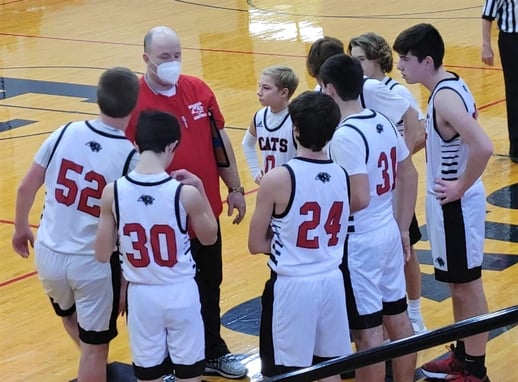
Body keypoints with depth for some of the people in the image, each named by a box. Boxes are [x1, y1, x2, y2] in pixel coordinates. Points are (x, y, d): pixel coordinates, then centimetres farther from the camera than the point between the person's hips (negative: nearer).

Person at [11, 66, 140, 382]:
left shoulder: (65, 133, -8)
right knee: (94, 347, 13)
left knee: (69, 314, 33)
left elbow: (26, 187, 1)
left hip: (48, 253, 5)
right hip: (94, 262, -5)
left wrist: (21, 228, 18)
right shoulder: (131, 156, -18)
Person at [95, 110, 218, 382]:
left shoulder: (113, 193, -12)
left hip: (141, 295, 2)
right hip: (181, 293, -2)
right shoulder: (186, 193, -17)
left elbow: (102, 255, -5)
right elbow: (209, 238, 2)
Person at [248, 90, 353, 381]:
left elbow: (257, 245, -6)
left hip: (292, 285, -5)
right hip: (332, 281, 5)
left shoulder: (278, 179, -15)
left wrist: (284, 242, 7)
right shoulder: (343, 176, 0)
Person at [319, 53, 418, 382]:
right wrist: (403, 229, 19)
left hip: (359, 242, -8)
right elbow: (410, 177, 12)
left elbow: (359, 198, -26)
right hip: (388, 234, 8)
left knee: (368, 332, 0)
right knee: (398, 319, 17)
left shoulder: (345, 136, -21)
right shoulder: (384, 122, 4)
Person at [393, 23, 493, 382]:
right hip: (451, 202, 10)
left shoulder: (444, 97, -24)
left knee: (468, 286, 2)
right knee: (459, 284, 20)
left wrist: (461, 188, -21)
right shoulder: (452, 84, 5)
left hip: (456, 204, -10)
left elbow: (484, 147, -34)